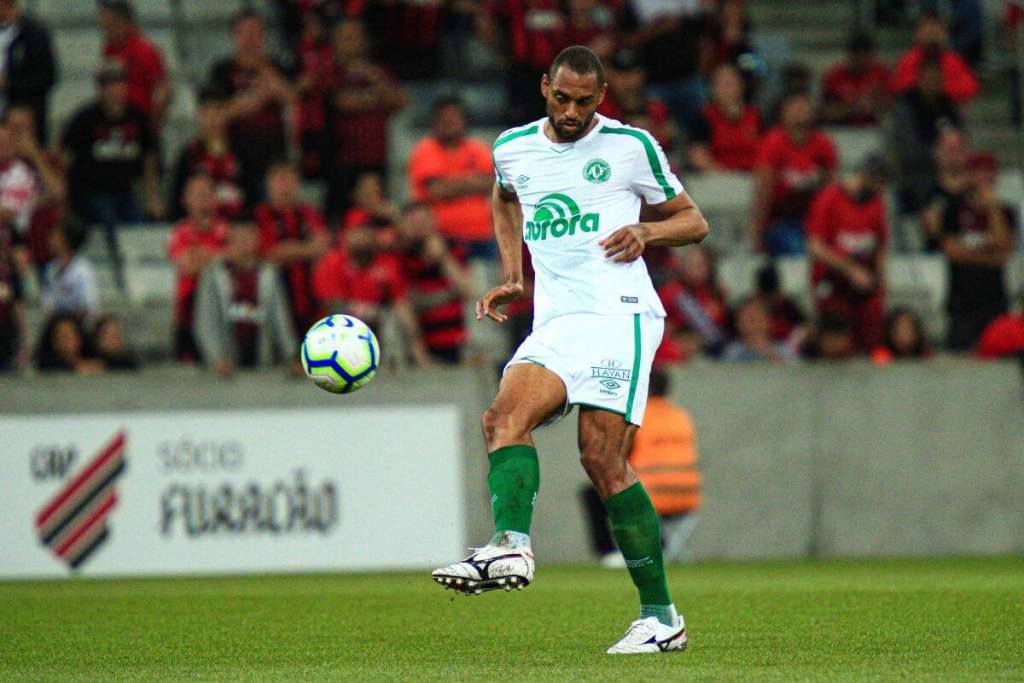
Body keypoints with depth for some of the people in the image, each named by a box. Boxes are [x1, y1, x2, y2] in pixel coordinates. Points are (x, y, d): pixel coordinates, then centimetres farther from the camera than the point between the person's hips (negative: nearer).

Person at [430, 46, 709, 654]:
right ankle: (511, 546, -43)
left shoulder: (631, 146, 3)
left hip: (618, 313, -5)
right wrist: (512, 279, 25)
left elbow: (693, 221, 11)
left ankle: (662, 616, -11)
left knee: (604, 459, -16)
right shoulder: (513, 148, 15)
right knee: (505, 416, -23)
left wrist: (644, 230, -10)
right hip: (553, 325, 5)